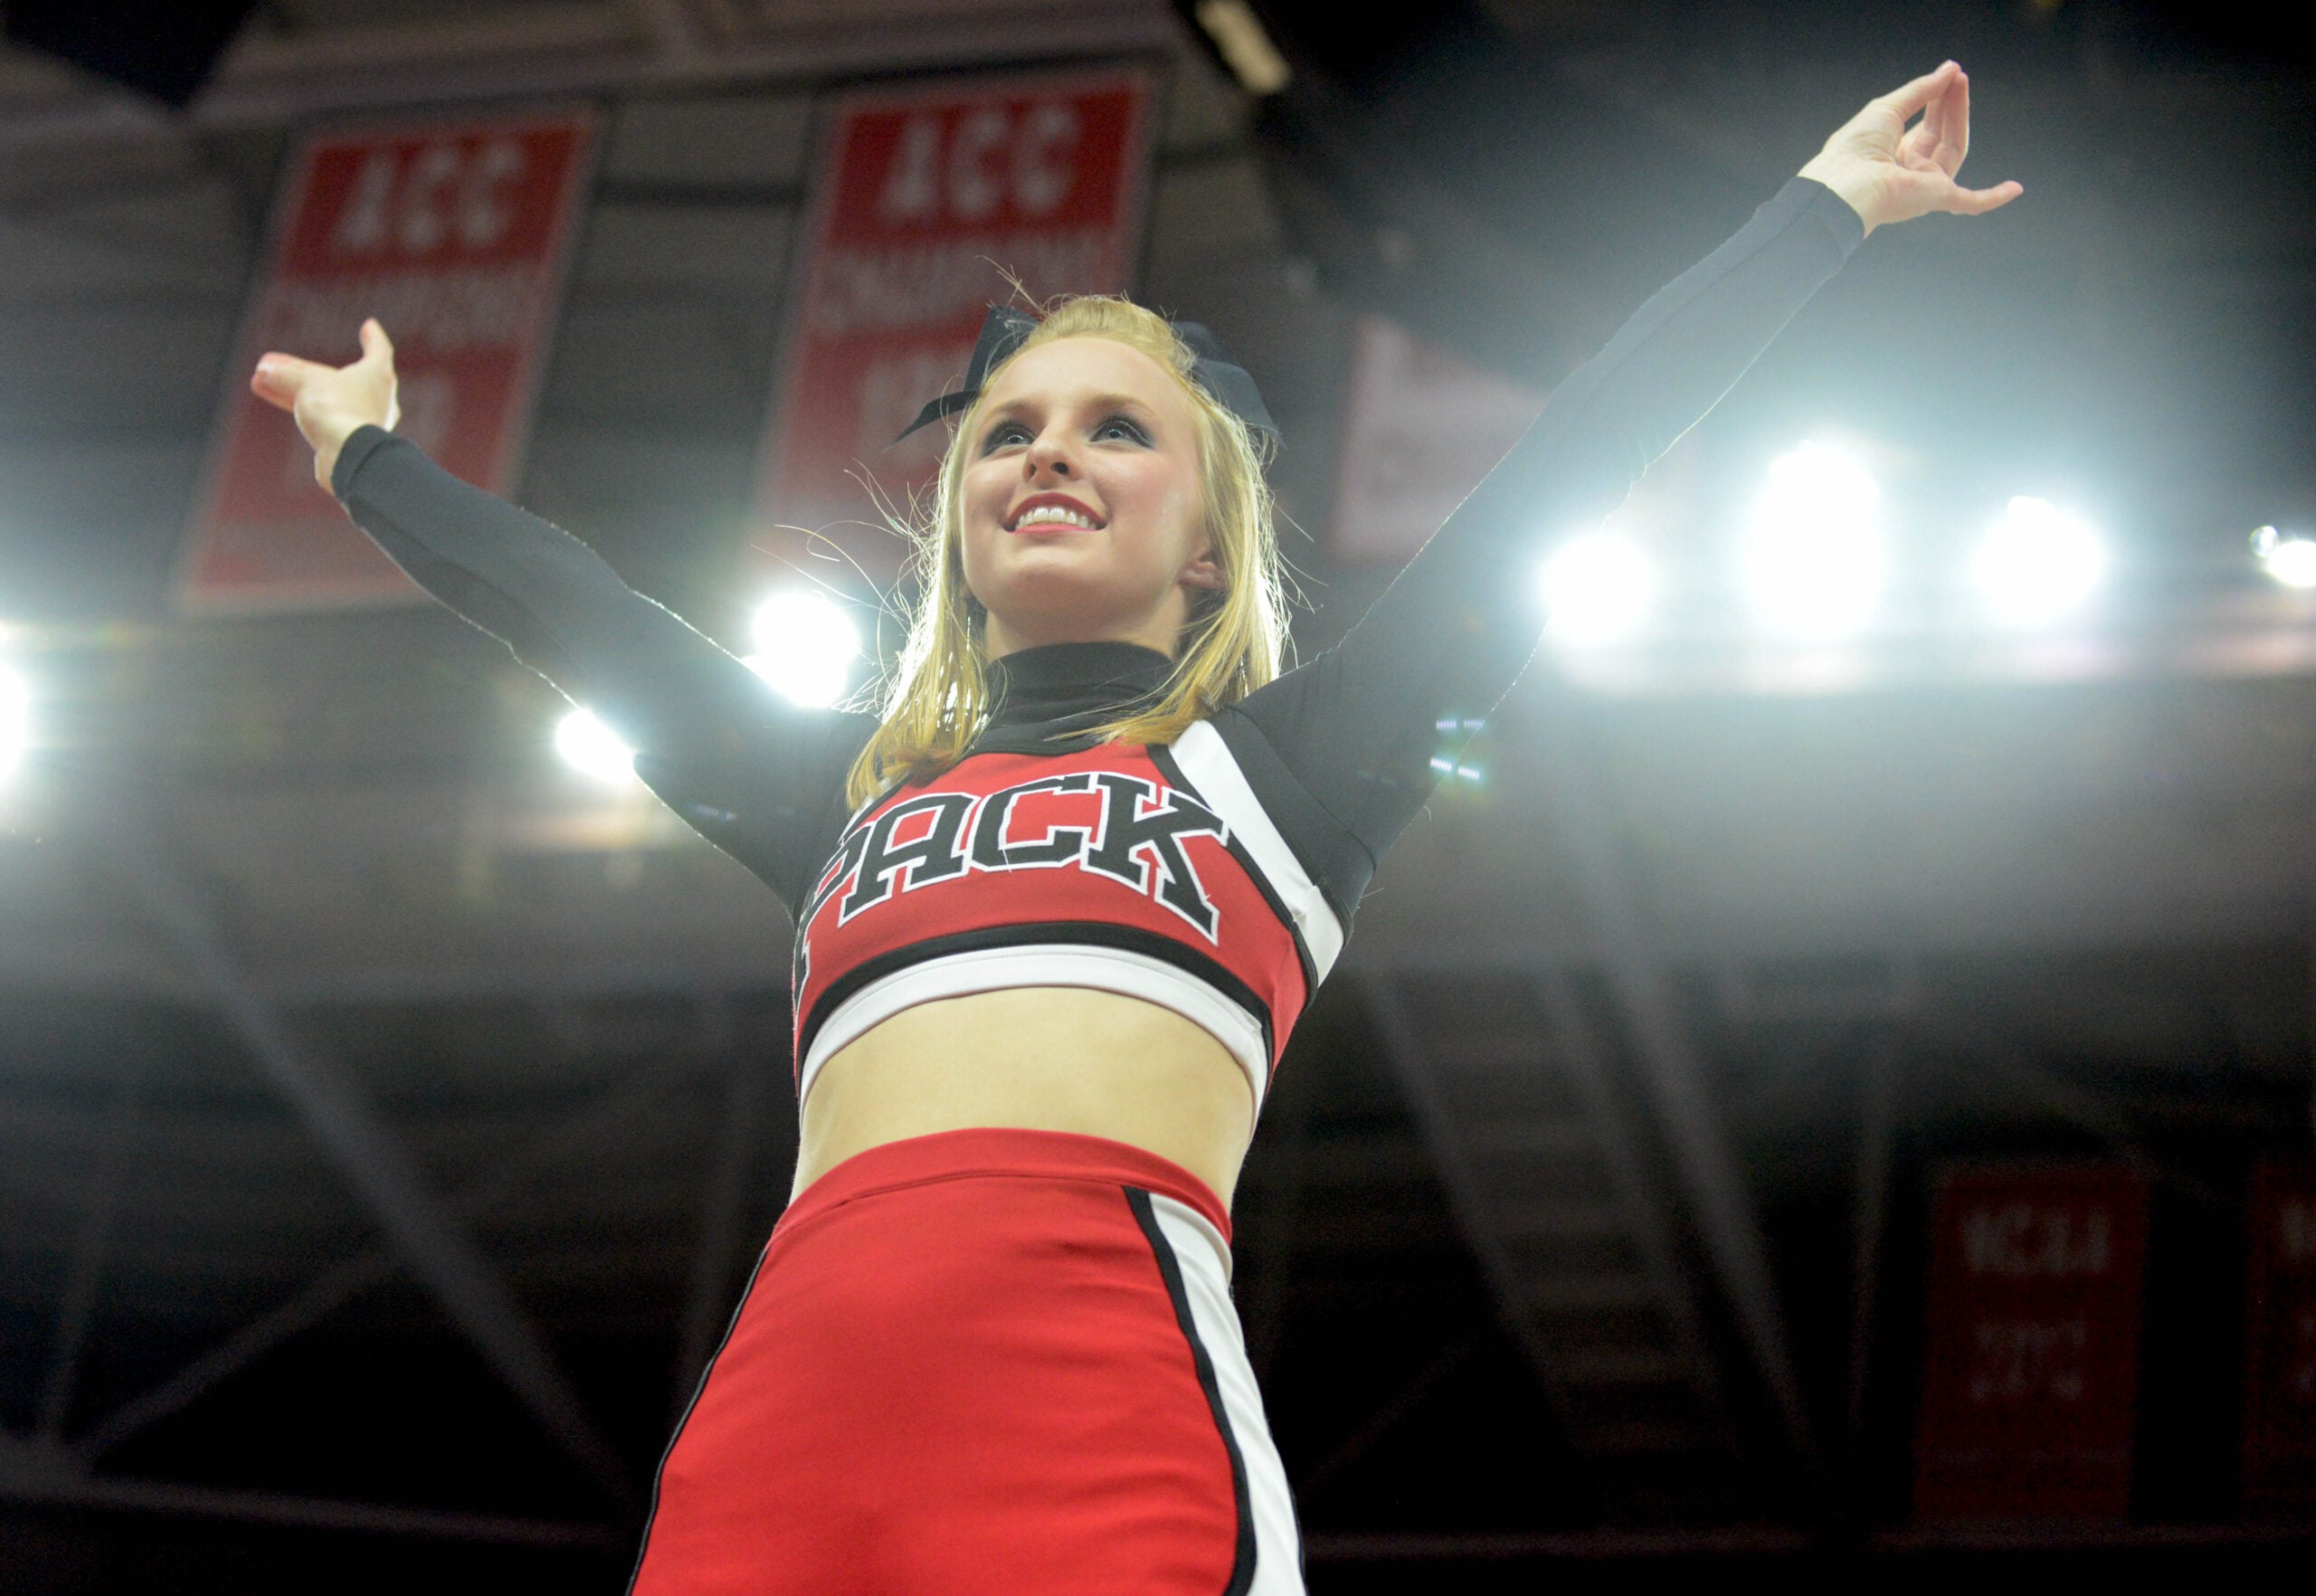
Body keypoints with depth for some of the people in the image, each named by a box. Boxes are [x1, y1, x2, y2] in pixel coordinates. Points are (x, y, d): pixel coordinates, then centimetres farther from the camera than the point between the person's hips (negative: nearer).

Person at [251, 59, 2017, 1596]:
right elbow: (583, 618, 42)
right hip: (777, 1398, 3)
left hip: (1104, 1388, -3)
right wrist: (372, 459, 54)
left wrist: (1824, 205, 31)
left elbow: (1564, 470, 26)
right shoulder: (849, 790, 30)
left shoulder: (1284, 760, 21)